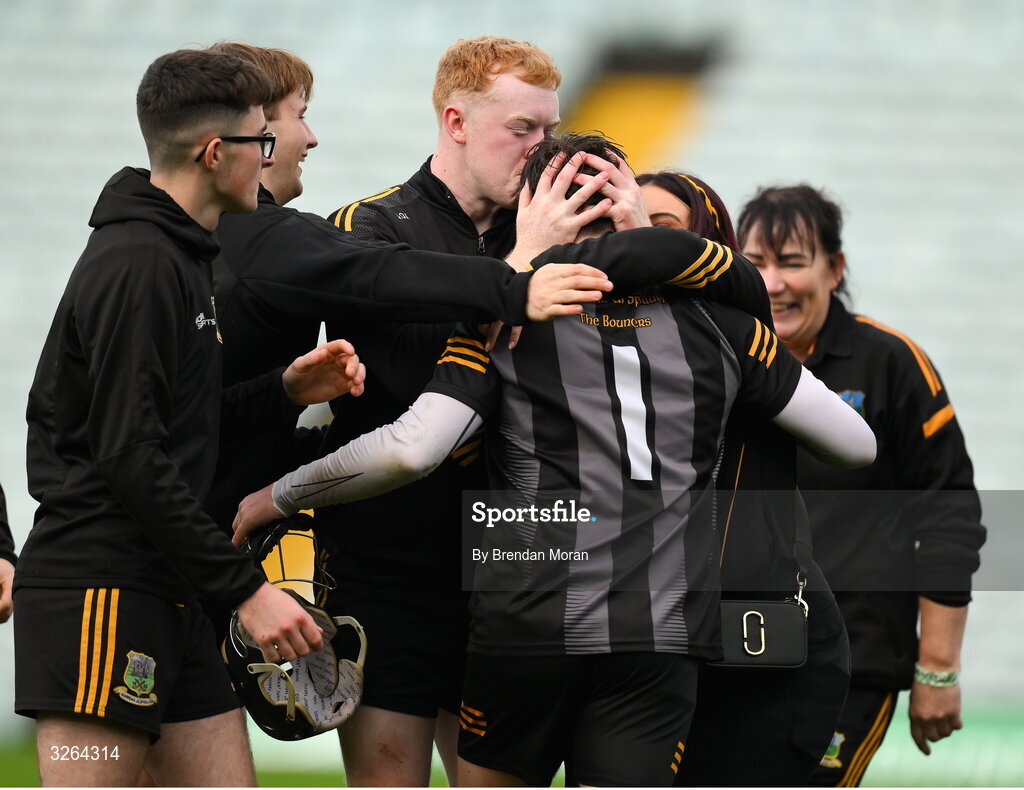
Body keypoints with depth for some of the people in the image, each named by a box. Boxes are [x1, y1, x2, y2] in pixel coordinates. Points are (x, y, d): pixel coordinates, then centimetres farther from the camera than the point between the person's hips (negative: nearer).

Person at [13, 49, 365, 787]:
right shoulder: (136, 266, -15)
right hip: (100, 594, -10)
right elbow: (131, 459, -20)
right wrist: (246, 587, -18)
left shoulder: (178, 256, 18)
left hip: (165, 591, 10)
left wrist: (284, 391, 6)